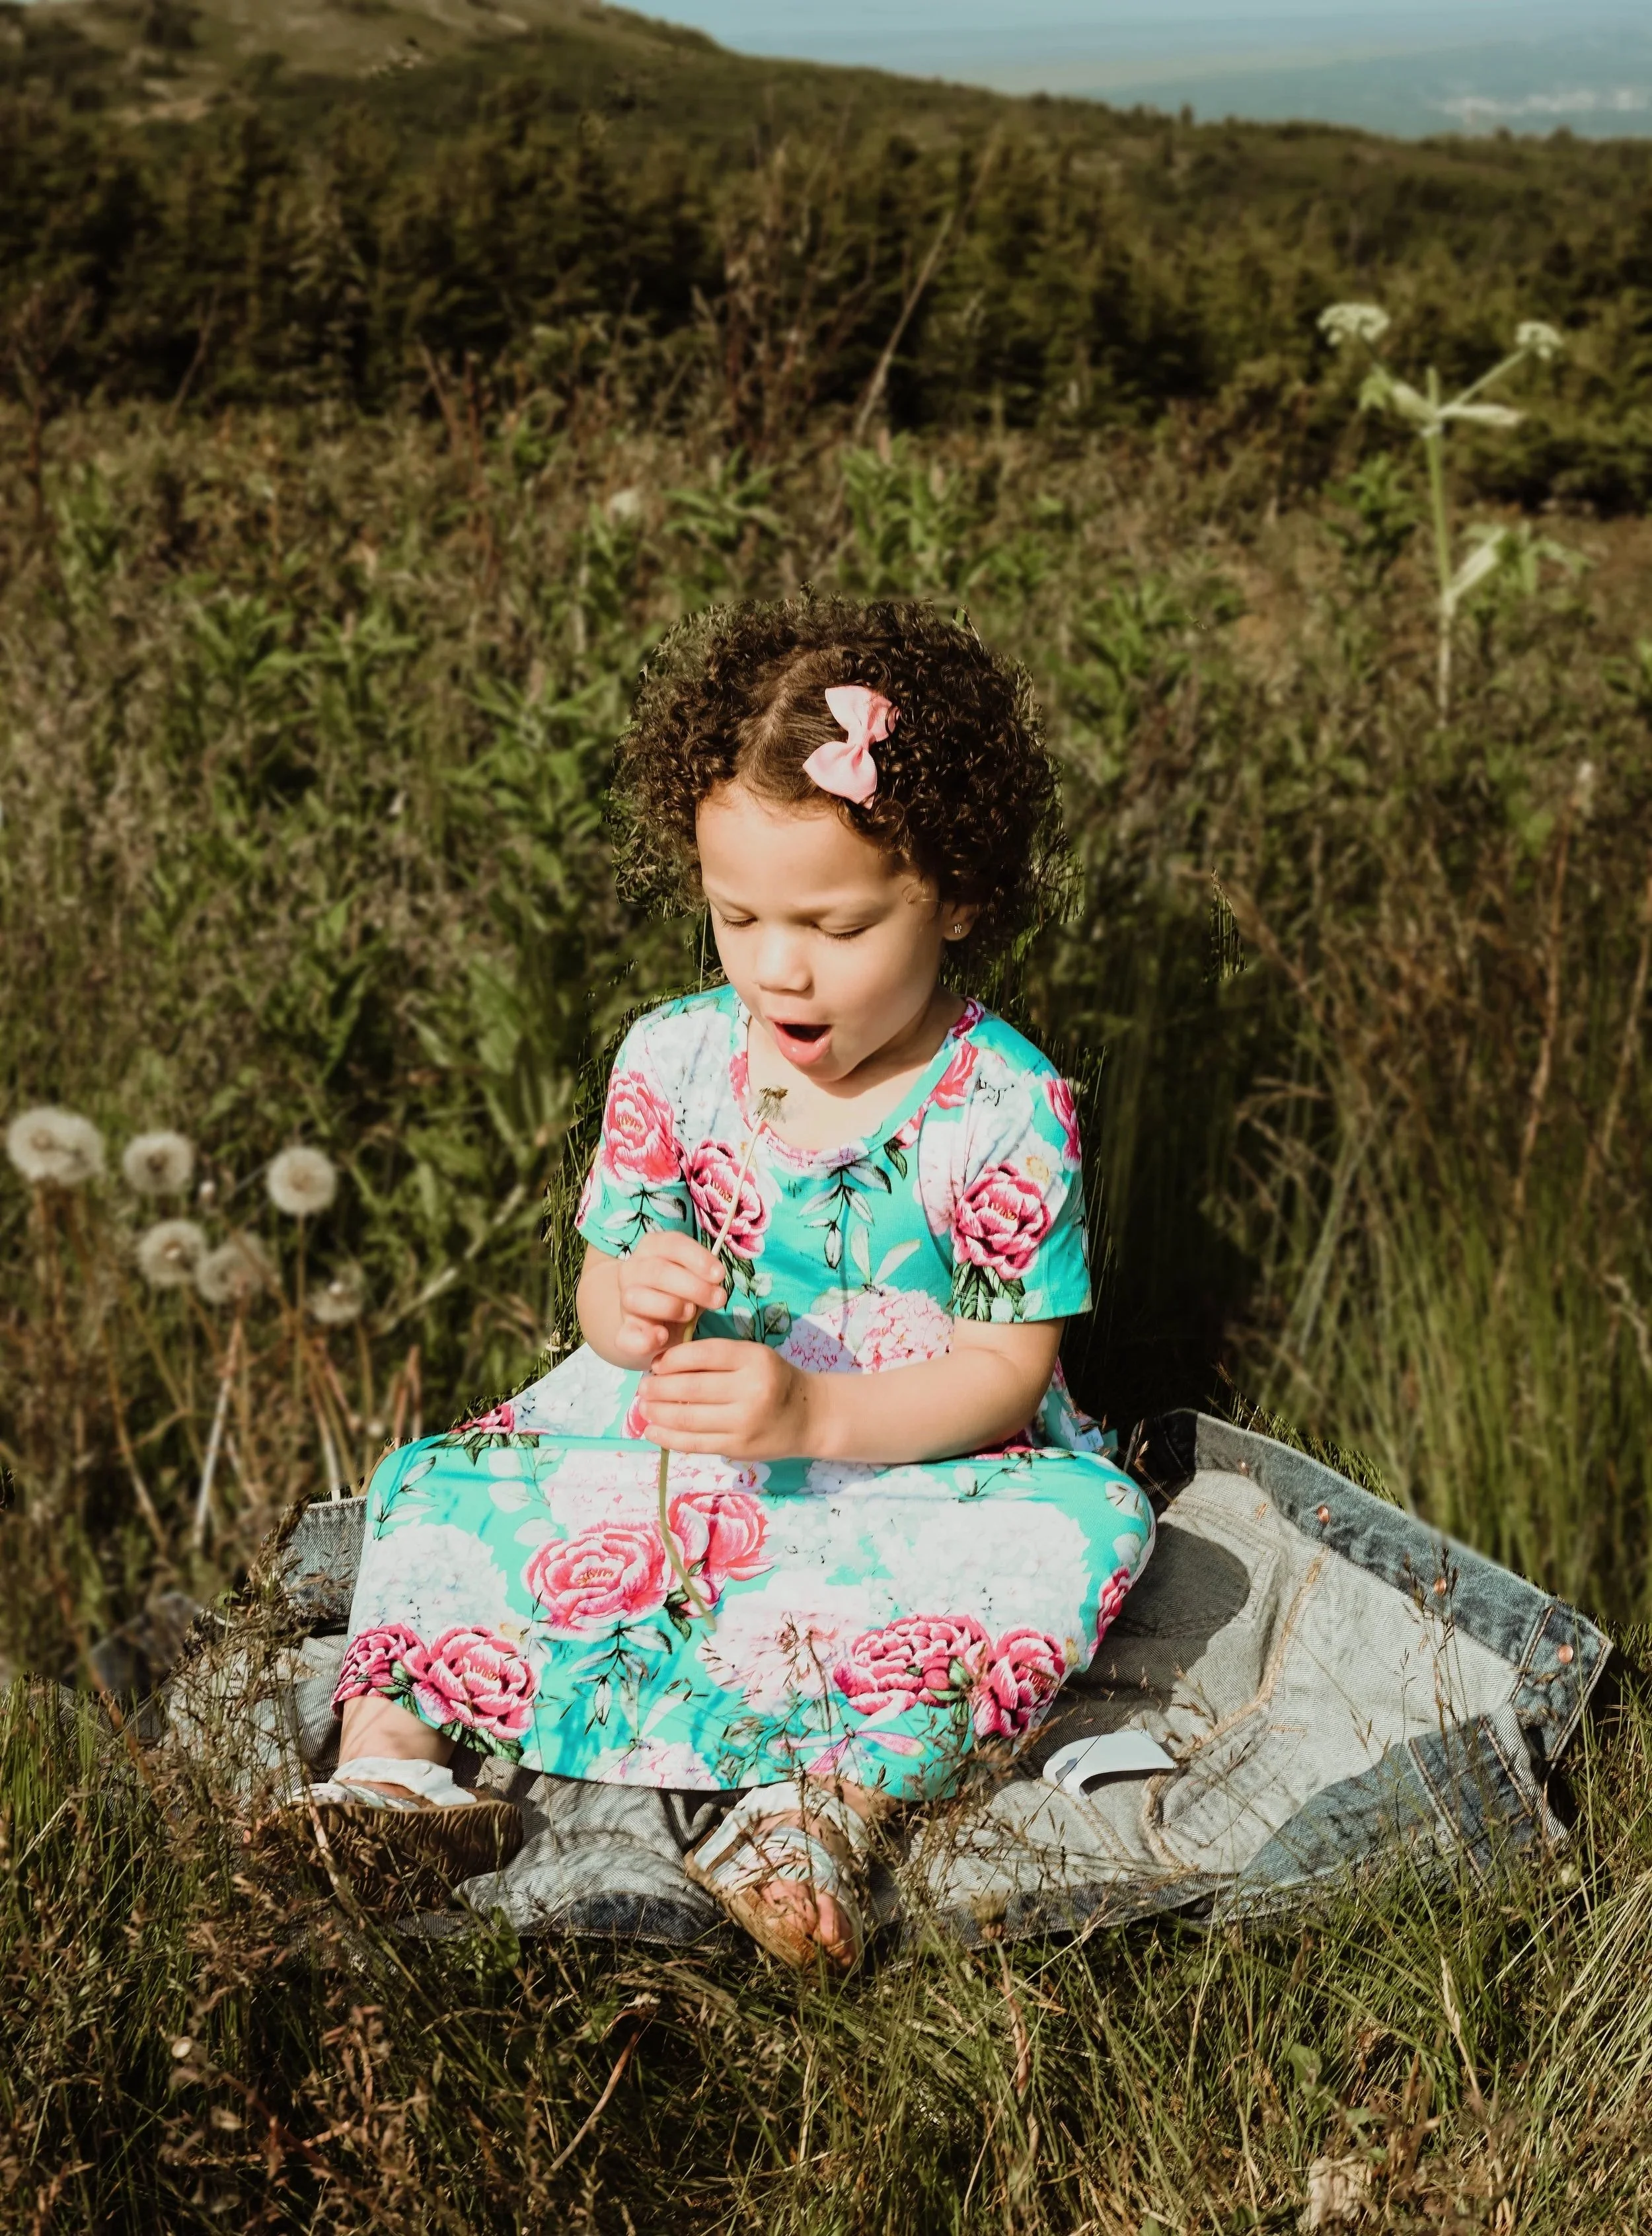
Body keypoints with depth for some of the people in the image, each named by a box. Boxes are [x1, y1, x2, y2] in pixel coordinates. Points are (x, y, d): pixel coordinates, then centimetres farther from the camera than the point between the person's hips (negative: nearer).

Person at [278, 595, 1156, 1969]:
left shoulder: (1006, 1108, -15)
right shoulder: (674, 1059, -5)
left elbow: (1009, 1367, -13)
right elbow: (606, 1288, 2)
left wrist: (816, 1413, -29)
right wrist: (633, 1304, -25)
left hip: (914, 1459, -3)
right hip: (671, 1445, 3)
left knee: (1084, 1528, -32)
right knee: (442, 1493, -11)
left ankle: (838, 1799, -39)